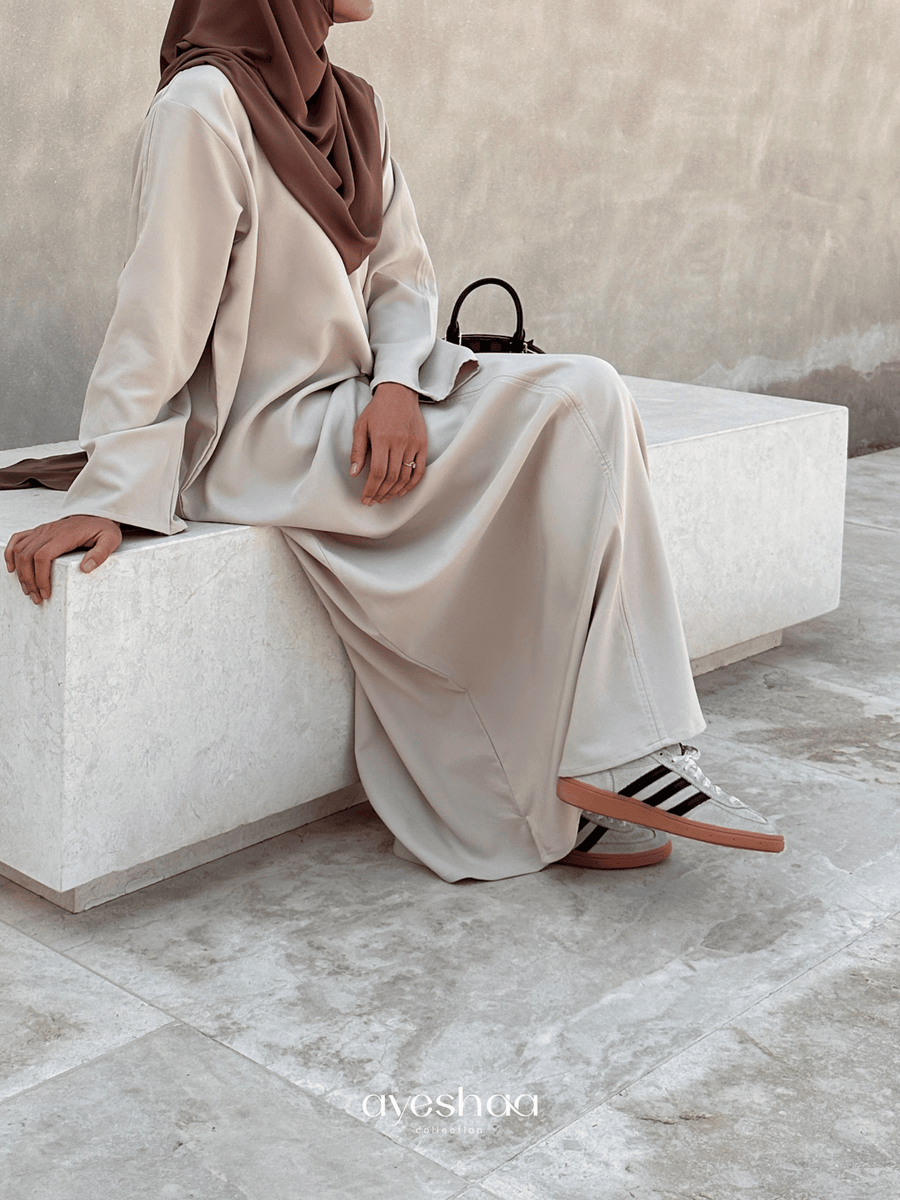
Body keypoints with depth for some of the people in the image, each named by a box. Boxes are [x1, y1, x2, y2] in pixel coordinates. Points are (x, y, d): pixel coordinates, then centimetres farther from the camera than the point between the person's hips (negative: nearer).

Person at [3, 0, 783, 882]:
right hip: (265, 440, -8)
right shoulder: (205, 105, -13)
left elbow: (404, 279, 9)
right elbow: (158, 310, -19)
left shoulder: (350, 109, 11)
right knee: (568, 414, -20)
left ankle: (605, 758, -12)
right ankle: (612, 756, -13)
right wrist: (106, 496, -25)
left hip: (365, 405, 8)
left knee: (591, 394, -13)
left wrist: (398, 387, -12)